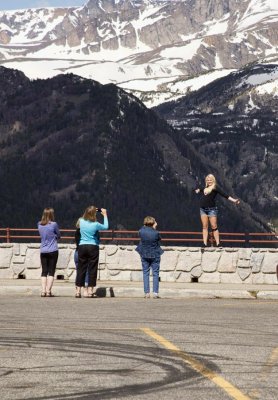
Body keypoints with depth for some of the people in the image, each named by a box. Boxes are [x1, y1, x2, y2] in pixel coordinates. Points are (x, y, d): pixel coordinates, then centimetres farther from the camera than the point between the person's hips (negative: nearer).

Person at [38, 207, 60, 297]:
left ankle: (43, 291, -1)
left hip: (43, 252, 4)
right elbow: (58, 236, 3)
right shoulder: (54, 224, -9)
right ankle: (48, 291, -7)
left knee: (44, 272, 7)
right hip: (53, 251, -4)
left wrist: (49, 237, 8)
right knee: (51, 272, 0)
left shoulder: (39, 225, 3)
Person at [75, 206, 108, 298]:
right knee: (92, 269, 2)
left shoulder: (81, 221, -2)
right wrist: (105, 215, 16)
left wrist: (91, 210, 22)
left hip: (82, 246, 3)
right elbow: (106, 227, 8)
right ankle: (90, 290, 1)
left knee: (81, 268, 6)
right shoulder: (95, 224, -10)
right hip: (93, 247, -3)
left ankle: (78, 290, 5)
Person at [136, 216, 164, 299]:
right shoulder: (155, 233, -17)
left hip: (144, 255, 2)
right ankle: (155, 292, 1)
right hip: (155, 255, -2)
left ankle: (147, 293, 4)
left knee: (145, 273, 8)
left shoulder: (141, 231, -12)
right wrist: (154, 228, 5)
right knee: (155, 273, 5)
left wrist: (145, 226, 8)